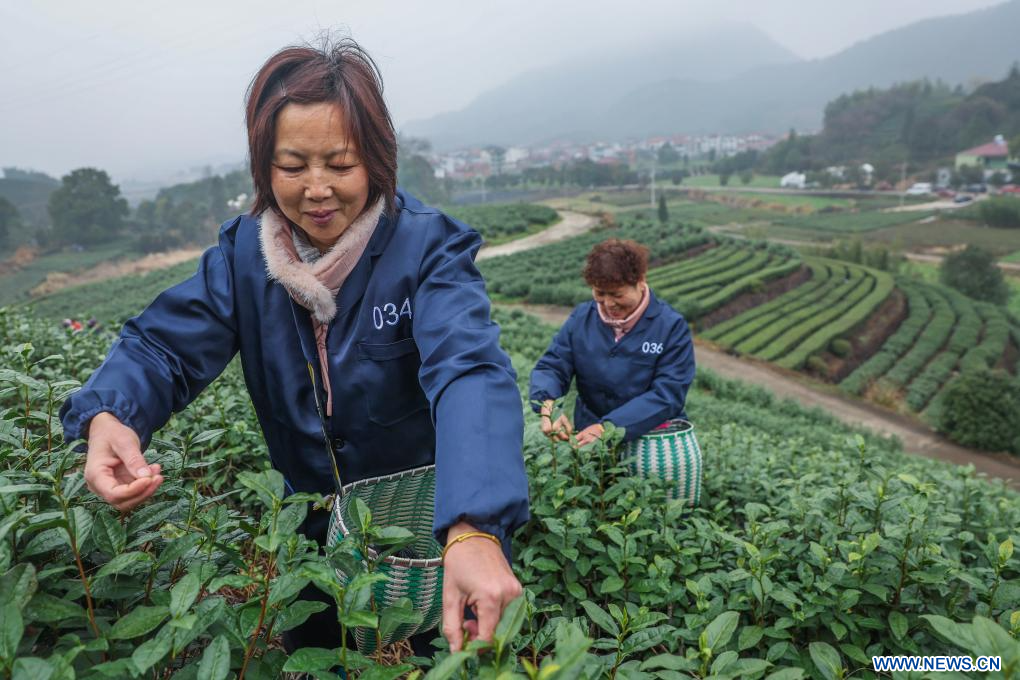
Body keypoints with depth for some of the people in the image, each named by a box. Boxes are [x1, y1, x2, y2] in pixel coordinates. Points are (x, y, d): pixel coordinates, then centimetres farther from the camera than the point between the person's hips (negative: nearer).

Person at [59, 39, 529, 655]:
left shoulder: (428, 247, -24)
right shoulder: (243, 253, -7)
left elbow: (469, 374, -38)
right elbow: (163, 346, -10)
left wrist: (475, 529, -55)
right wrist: (109, 415, -34)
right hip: (315, 529, 4)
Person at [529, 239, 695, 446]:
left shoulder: (671, 326, -5)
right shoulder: (581, 317, 6)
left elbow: (667, 394, -12)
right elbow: (551, 366, 3)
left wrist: (609, 427, -23)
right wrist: (548, 407, -20)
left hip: (653, 440, -3)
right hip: (588, 435, 3)